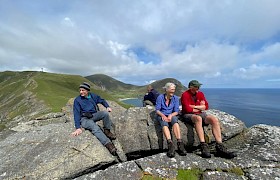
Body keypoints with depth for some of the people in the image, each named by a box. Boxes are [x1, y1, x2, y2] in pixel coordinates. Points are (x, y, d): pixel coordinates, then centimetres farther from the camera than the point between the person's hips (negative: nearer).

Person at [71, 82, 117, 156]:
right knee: (95, 127, -33)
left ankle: (107, 131, -8)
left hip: (94, 115, 4)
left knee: (105, 113, -25)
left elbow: (102, 100, 20)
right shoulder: (77, 100, -5)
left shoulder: (93, 96, 6)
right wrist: (78, 128, -20)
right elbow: (76, 114, -11)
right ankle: (108, 144, -37)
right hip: (84, 119, -4)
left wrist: (107, 106, -1)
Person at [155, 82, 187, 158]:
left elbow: (176, 111, 0)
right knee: (165, 124, -35)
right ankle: (170, 145, -49)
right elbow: (157, 110, -4)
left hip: (171, 115, 2)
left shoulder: (175, 98, 3)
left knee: (174, 119, -34)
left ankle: (180, 143, -42)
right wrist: (163, 115, -23)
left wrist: (171, 115, -21)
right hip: (161, 116, -1)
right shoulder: (160, 97, -3)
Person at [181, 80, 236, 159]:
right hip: (188, 115, -6)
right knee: (198, 118, -39)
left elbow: (206, 106, 3)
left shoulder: (200, 94, 11)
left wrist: (194, 106, -10)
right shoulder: (185, 95, -8)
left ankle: (220, 147, -22)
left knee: (214, 119, -20)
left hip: (200, 114, 6)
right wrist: (200, 107, -3)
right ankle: (203, 146, -37)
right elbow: (188, 109, -17)